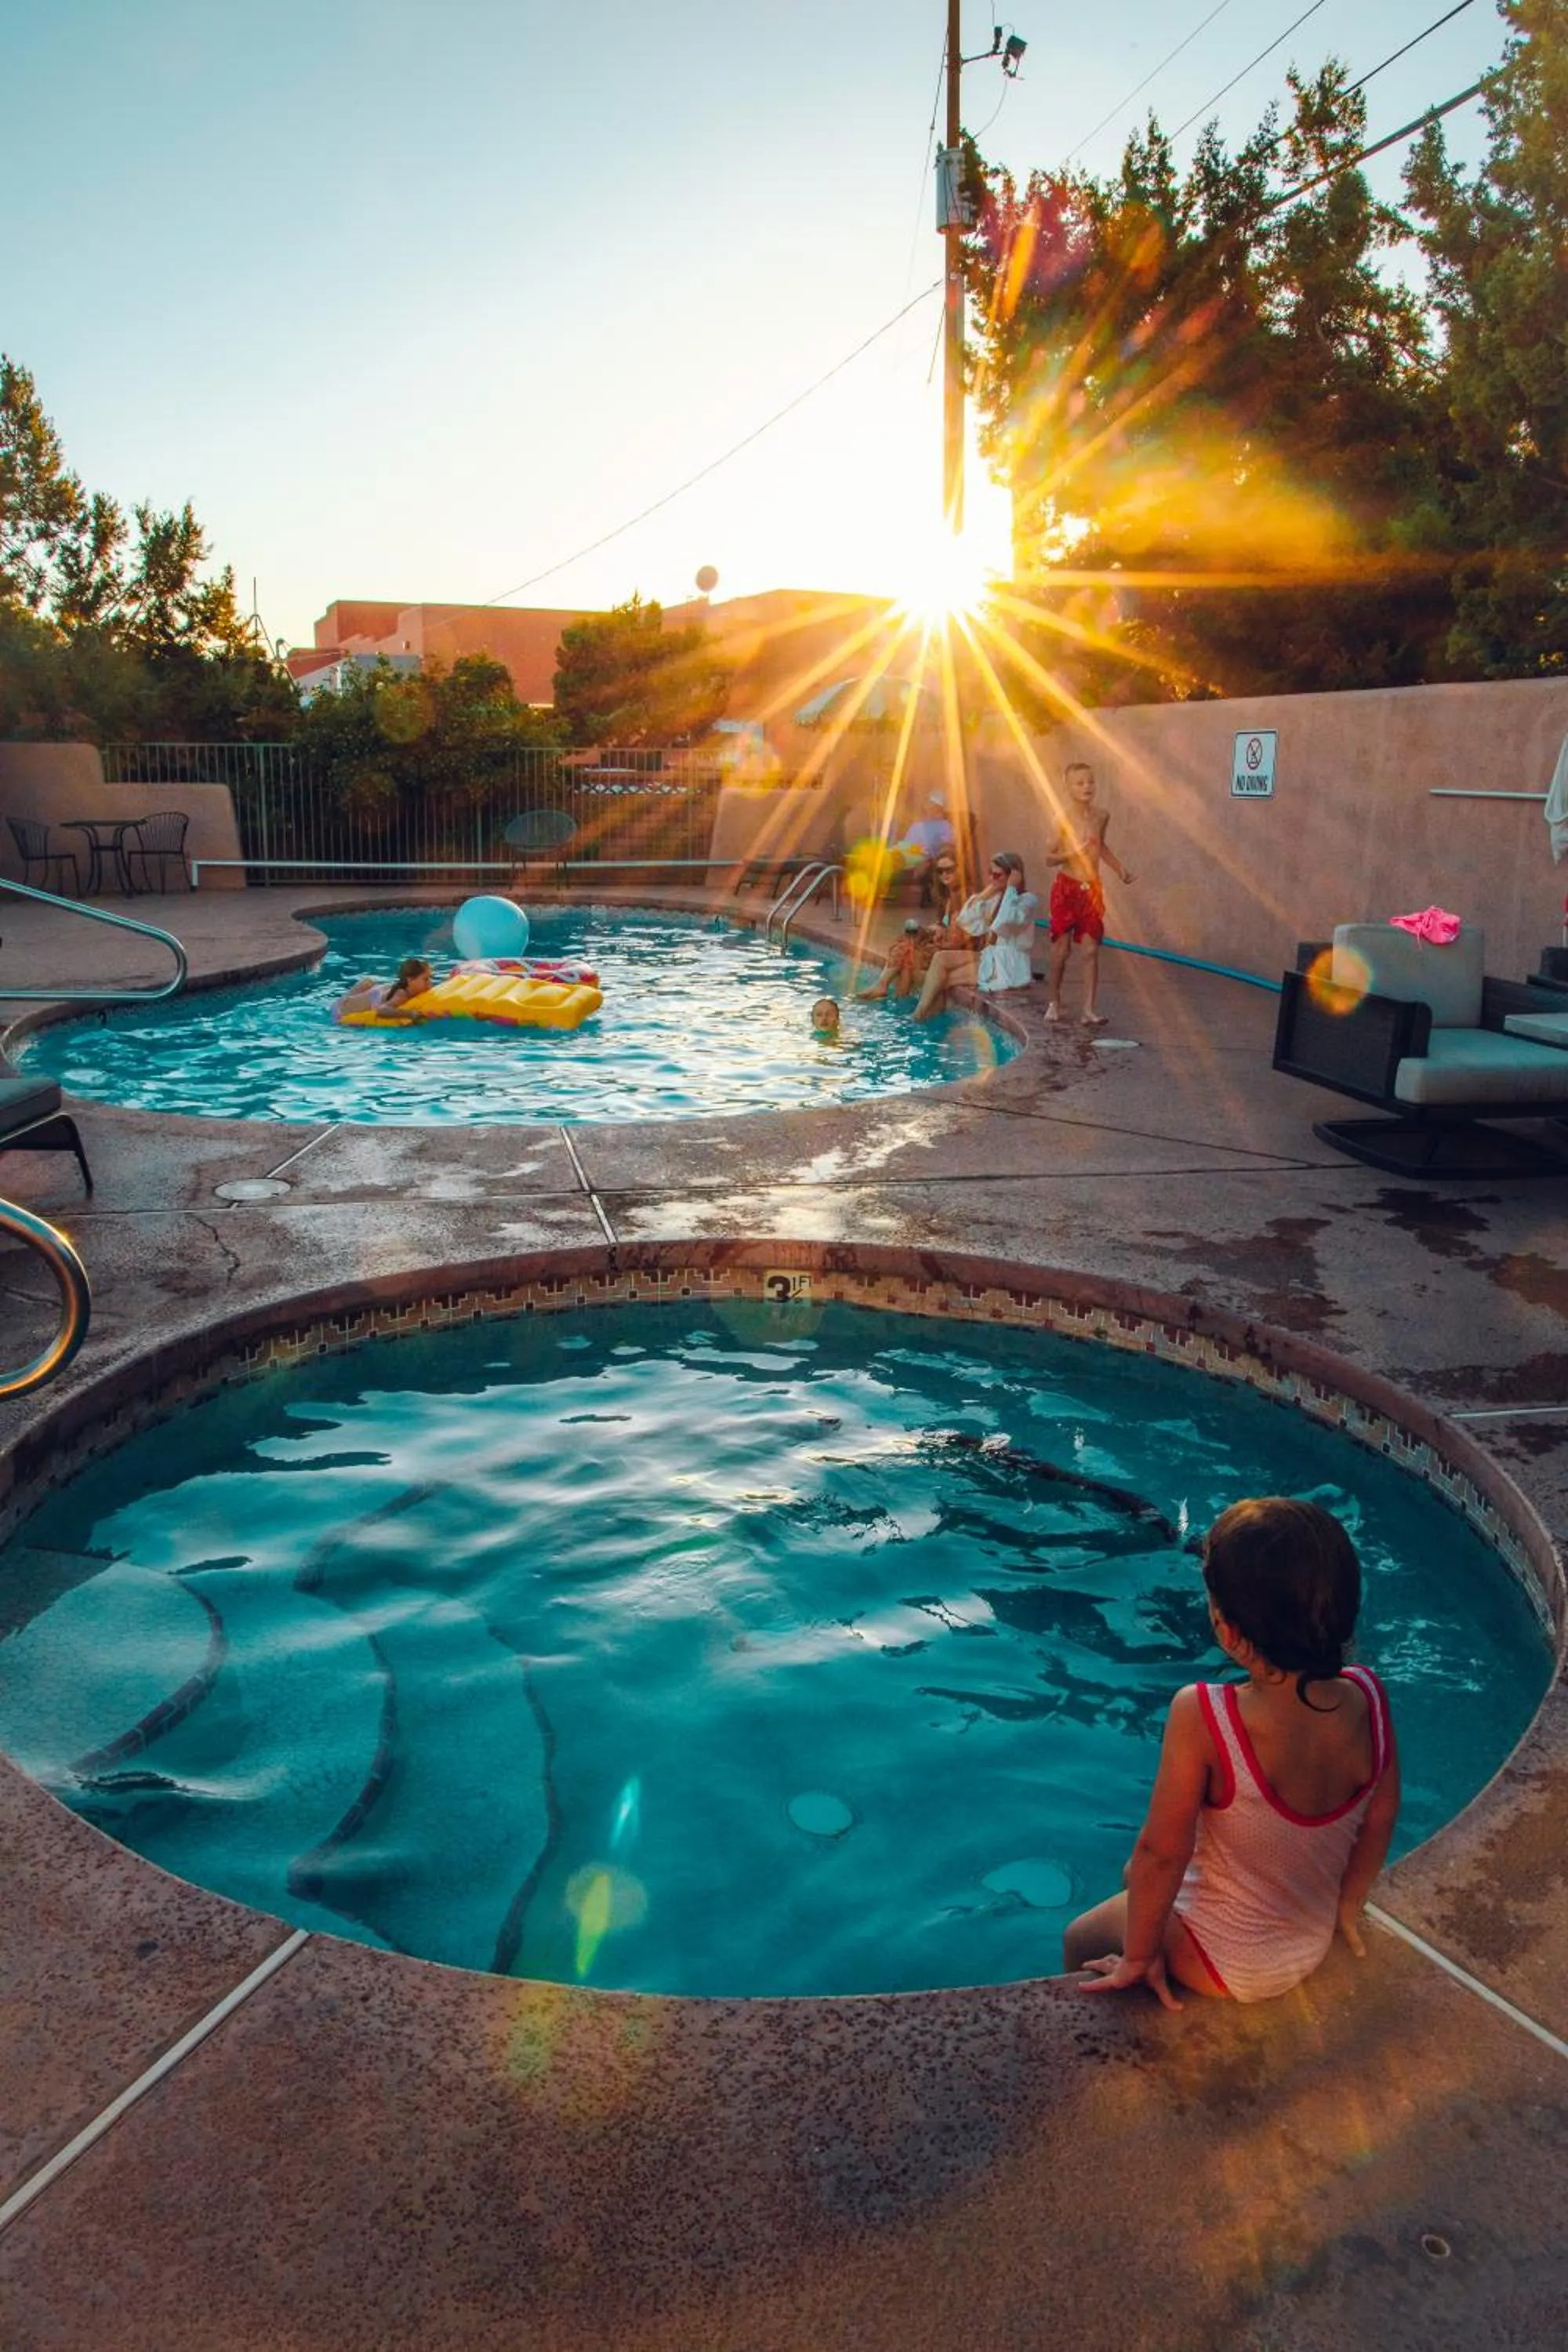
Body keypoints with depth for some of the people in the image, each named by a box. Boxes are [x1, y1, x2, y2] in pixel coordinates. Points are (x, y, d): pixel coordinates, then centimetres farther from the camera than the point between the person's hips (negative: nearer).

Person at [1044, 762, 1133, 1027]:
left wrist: (1119, 868, 20)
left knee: (1091, 950, -2)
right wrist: (1071, 853, -24)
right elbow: (1049, 858, -7)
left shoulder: (1102, 816, 3)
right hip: (1066, 888, -3)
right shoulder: (1063, 819, -10)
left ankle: (1090, 1009, -2)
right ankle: (1054, 1000, 23)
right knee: (1062, 949, 3)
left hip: (1092, 888, 3)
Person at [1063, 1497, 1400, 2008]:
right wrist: (1348, 1903, 13)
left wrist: (1138, 1957, -9)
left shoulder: (1201, 1719, -37)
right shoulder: (1367, 1698, -21)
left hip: (1225, 1962, -5)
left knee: (1080, 1942, 24)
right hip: (1316, 1943, 5)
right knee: (1136, 1877, 30)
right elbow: (1381, 1817, -5)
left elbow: (1162, 1851, -26)